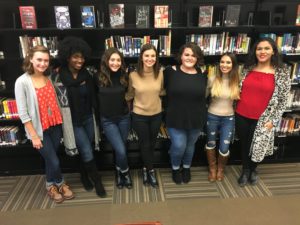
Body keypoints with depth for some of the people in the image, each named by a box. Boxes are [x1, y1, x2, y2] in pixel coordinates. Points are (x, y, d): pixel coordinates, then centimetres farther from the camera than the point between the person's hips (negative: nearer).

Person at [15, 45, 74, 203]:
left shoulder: (50, 78, 1)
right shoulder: (22, 82, -14)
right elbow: (23, 113, -13)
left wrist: (60, 122, 1)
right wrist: (34, 135, -13)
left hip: (55, 125, 4)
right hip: (39, 129, -4)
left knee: (50, 159, 18)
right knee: (54, 162, 1)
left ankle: (51, 185, 41)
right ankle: (60, 183, 31)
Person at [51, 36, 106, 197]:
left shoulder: (86, 75, 2)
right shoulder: (59, 78, -12)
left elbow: (92, 98, 8)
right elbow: (61, 104, -10)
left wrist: (96, 117, 9)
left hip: (88, 119, 4)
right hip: (73, 122, -4)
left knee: (86, 151, 14)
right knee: (87, 153, -5)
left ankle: (84, 177, 37)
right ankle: (97, 181, 14)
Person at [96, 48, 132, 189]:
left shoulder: (124, 77, -5)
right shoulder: (99, 78, -10)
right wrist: (98, 117, 3)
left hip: (124, 117, 2)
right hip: (107, 120, -2)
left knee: (120, 149, 13)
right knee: (121, 150, -8)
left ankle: (119, 172, 39)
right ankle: (125, 172, 21)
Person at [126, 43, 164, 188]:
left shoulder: (160, 73, -9)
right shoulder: (133, 75, -15)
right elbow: (130, 94, 1)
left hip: (156, 115, 3)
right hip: (139, 115, -2)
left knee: (152, 144, 19)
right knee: (145, 145, 12)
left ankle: (146, 169, 44)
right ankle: (151, 170, 35)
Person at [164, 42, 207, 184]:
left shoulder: (202, 73, -2)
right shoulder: (171, 71, -9)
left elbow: (204, 94, 10)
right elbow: (163, 90, 1)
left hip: (196, 119, 3)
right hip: (175, 118, -2)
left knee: (190, 145, 18)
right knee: (179, 146, -1)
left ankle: (186, 168, 45)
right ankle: (175, 168, 31)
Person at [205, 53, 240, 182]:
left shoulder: (237, 81, -7)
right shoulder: (212, 79, -10)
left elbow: (239, 98, 8)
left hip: (228, 118, 0)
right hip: (212, 116, 0)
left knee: (224, 148, 2)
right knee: (211, 143, 15)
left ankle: (220, 168, 34)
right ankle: (212, 168, 40)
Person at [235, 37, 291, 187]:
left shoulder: (282, 73, -6)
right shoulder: (247, 68, 2)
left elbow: (283, 99, -3)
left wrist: (273, 120, -7)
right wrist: (234, 110, 7)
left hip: (262, 119, -2)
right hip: (241, 116, 2)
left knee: (256, 146, 12)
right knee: (244, 145, 16)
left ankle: (253, 170, 43)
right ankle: (245, 170, 41)